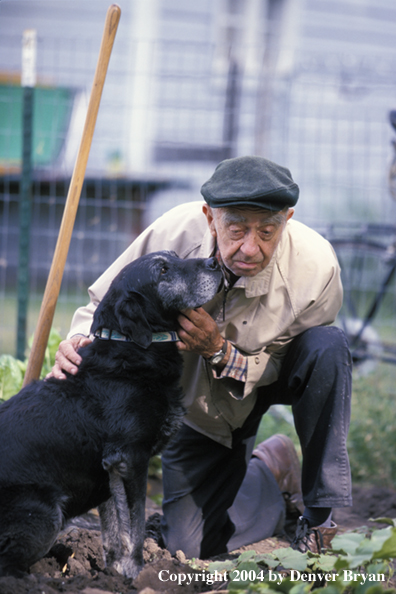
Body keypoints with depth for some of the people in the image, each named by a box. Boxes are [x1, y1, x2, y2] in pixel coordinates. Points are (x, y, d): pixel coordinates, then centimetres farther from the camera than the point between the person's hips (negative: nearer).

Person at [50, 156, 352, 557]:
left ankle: (323, 515, -21)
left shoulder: (316, 265, -33)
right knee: (187, 546, -5)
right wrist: (79, 343, -37)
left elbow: (276, 369, -20)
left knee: (327, 346, -36)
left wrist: (219, 352, -38)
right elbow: (104, 304, -15)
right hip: (199, 399, 1)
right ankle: (269, 468, 25)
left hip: (271, 377, -1)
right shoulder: (173, 235, -31)